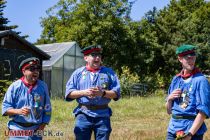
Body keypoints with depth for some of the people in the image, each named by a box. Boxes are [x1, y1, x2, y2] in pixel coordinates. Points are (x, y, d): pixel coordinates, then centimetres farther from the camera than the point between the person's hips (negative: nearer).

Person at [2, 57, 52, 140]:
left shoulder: (43, 86, 2)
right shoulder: (15, 86, -5)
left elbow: (47, 108, 8)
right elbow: (5, 108, -4)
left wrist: (42, 127, 1)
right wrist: (18, 111, -22)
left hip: (36, 131, 2)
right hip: (18, 130, -2)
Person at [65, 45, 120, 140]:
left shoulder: (109, 72, 8)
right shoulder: (78, 73, 8)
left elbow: (116, 93, 0)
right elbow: (68, 93, 2)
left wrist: (102, 93, -17)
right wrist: (84, 92, -13)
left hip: (103, 115, 1)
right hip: (83, 115, 0)